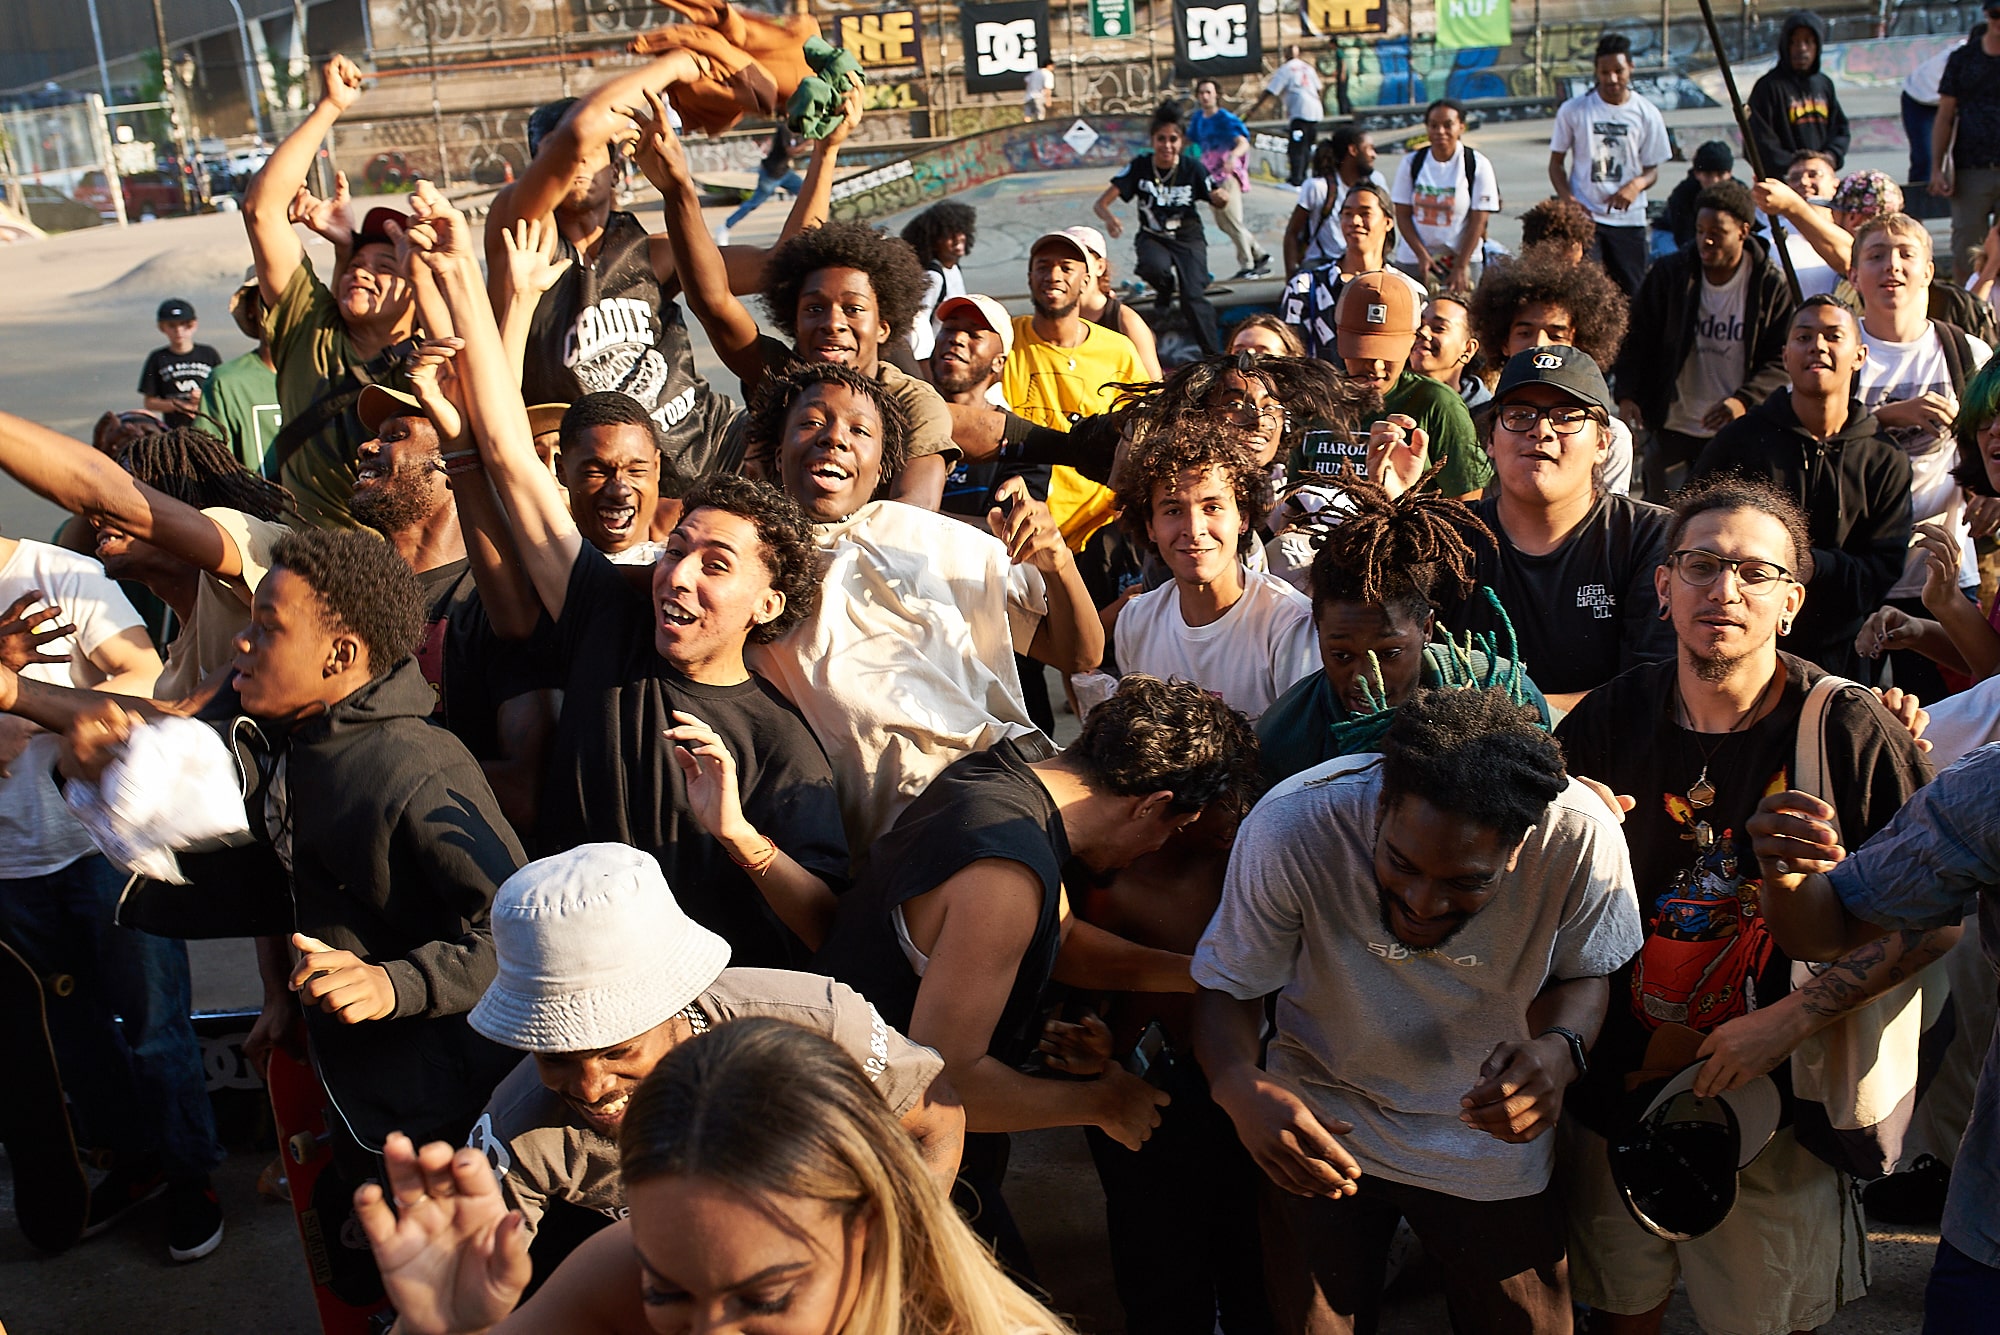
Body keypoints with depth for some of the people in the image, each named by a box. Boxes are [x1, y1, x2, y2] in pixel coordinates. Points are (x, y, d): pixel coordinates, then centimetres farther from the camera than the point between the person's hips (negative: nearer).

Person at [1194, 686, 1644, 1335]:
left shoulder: (1580, 834, -29)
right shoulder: (1291, 826, -32)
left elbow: (1585, 971, -9)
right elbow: (1228, 987, -18)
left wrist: (1559, 1050, -32)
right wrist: (1242, 1088, -40)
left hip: (1494, 1139, 1)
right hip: (1320, 1128, 0)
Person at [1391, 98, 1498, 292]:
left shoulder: (1478, 165, -4)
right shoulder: (1411, 163, 2)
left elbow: (1478, 221, -6)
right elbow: (1403, 215, 0)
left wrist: (1461, 267, -11)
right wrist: (1422, 255, -11)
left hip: (1463, 259, -2)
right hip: (1413, 260, 2)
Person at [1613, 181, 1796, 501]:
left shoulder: (1772, 287, -4)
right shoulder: (1669, 274, -1)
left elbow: (1782, 358, -4)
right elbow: (1637, 339, 3)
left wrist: (1745, 400, -20)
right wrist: (1627, 395, -10)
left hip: (1738, 435, -1)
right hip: (1672, 428, 1)